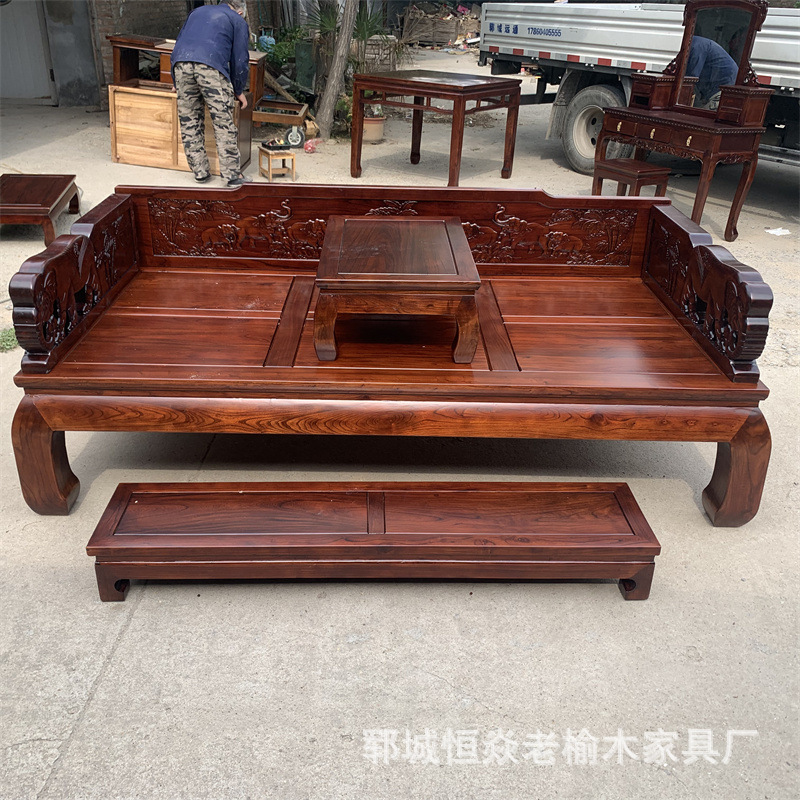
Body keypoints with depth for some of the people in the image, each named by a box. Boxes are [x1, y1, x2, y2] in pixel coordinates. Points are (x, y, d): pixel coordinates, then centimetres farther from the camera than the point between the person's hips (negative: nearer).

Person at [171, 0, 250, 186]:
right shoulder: (238, 21, 20)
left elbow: (178, 42, 36)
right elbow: (240, 60, 14)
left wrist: (177, 83, 43)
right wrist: (239, 91, 27)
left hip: (181, 64, 5)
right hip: (211, 66, -5)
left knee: (190, 123, 10)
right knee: (223, 123, -2)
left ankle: (200, 172, 14)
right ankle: (231, 174, -2)